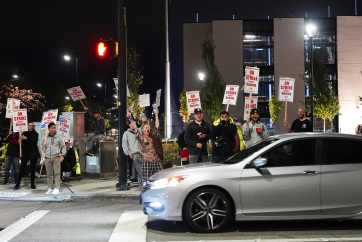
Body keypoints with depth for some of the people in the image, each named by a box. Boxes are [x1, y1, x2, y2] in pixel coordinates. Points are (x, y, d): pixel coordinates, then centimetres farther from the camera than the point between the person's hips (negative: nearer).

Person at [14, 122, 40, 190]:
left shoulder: (35, 134, 1)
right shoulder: (25, 133, 10)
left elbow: (34, 141, -14)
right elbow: (22, 141, 6)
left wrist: (26, 139, -21)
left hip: (33, 153, -1)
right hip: (25, 153, 2)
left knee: (32, 169, 3)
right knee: (22, 168, -5)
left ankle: (32, 184, 12)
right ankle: (17, 184, -4)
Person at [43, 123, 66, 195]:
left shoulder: (59, 137, 5)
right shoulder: (45, 138, 10)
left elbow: (63, 147, 9)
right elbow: (42, 147, 20)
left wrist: (62, 155, 0)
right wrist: (43, 147, -3)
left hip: (56, 157, -2)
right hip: (47, 158, 2)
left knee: (57, 173, -8)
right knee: (49, 174, 4)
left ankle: (56, 188, -6)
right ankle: (50, 188, 12)